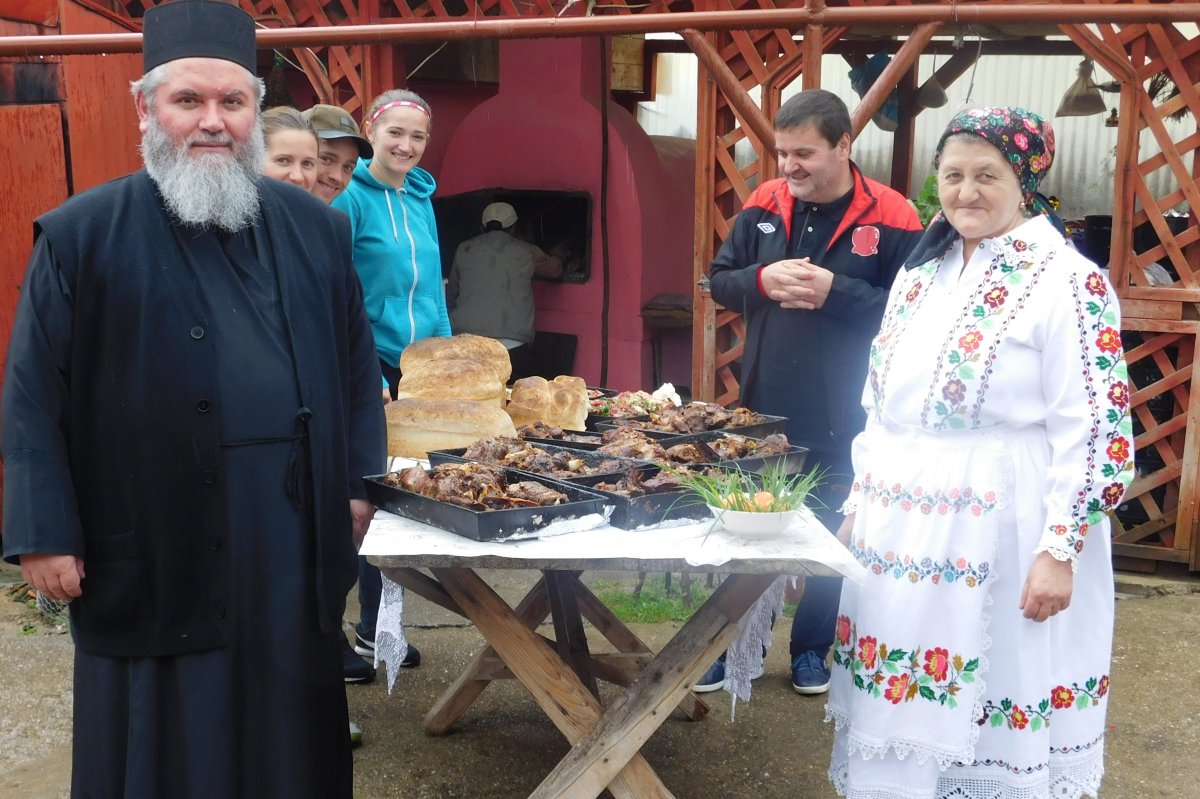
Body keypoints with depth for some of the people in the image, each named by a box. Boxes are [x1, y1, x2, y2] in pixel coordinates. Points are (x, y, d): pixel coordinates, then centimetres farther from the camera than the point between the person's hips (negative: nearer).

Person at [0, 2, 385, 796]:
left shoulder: (315, 227, 6)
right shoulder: (82, 235, -4)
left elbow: (358, 363, 10)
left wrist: (358, 483, 5)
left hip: (291, 532, 3)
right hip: (153, 546, -2)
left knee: (288, 732, 16)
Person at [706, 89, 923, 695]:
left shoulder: (890, 217, -10)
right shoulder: (764, 203, 2)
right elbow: (720, 281, 7)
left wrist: (834, 293, -22)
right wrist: (762, 280, -14)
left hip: (841, 421, -3)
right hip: (761, 411, 3)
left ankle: (812, 650, 32)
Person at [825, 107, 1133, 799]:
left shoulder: (1068, 283, -9)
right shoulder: (919, 275, 11)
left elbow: (1095, 432, -13)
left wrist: (1059, 550, -17)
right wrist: (858, 505, 14)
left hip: (1001, 532, -6)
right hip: (900, 527, 6)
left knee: (987, 709, 5)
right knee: (897, 700, 14)